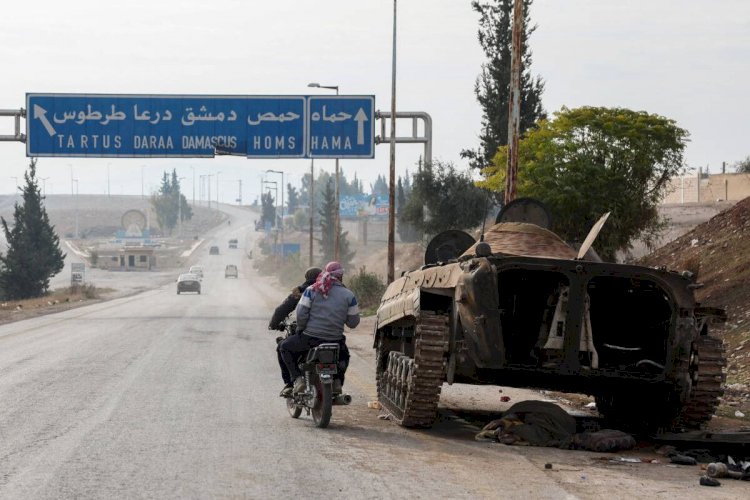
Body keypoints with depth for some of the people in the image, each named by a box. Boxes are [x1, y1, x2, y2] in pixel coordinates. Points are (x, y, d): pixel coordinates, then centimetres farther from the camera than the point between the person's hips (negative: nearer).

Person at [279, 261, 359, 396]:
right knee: (344, 356, 35)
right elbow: (353, 322, 3)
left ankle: (297, 379, 4)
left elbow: (301, 313, -8)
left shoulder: (312, 290, -2)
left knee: (284, 347, 22)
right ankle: (337, 381, 8)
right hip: (336, 340, 2)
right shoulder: (348, 295, 2)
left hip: (310, 338, -2)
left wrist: (300, 329, 9)